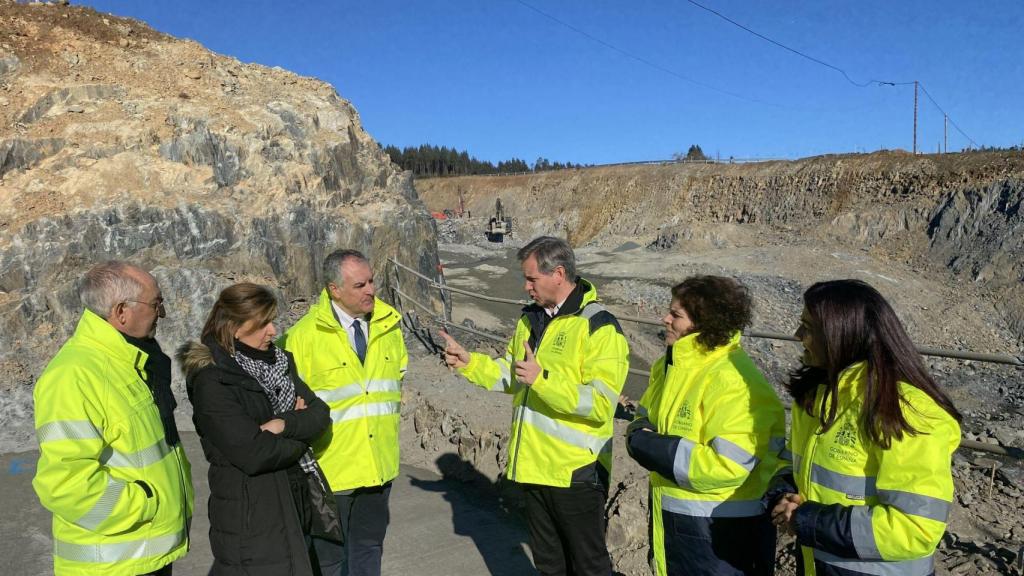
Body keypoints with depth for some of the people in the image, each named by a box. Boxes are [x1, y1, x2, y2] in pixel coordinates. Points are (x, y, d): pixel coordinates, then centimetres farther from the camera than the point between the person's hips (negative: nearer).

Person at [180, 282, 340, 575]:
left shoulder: (277, 361, 8)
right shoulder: (212, 382, -15)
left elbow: (320, 414, 1)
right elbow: (254, 454, -23)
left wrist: (284, 424, -18)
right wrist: (300, 433, -7)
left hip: (296, 499, 7)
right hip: (250, 515, -7)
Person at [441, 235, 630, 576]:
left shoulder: (600, 328, -16)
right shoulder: (531, 319, 9)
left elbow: (601, 404, -24)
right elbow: (511, 377, 17)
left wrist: (542, 379, -29)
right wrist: (469, 363, 4)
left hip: (576, 471, -7)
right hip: (534, 466, 8)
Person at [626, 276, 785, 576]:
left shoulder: (735, 382, -24)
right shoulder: (671, 365, 4)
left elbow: (728, 466, -31)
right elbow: (645, 418, 15)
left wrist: (649, 447, -24)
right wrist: (640, 437, -10)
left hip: (722, 534, -8)